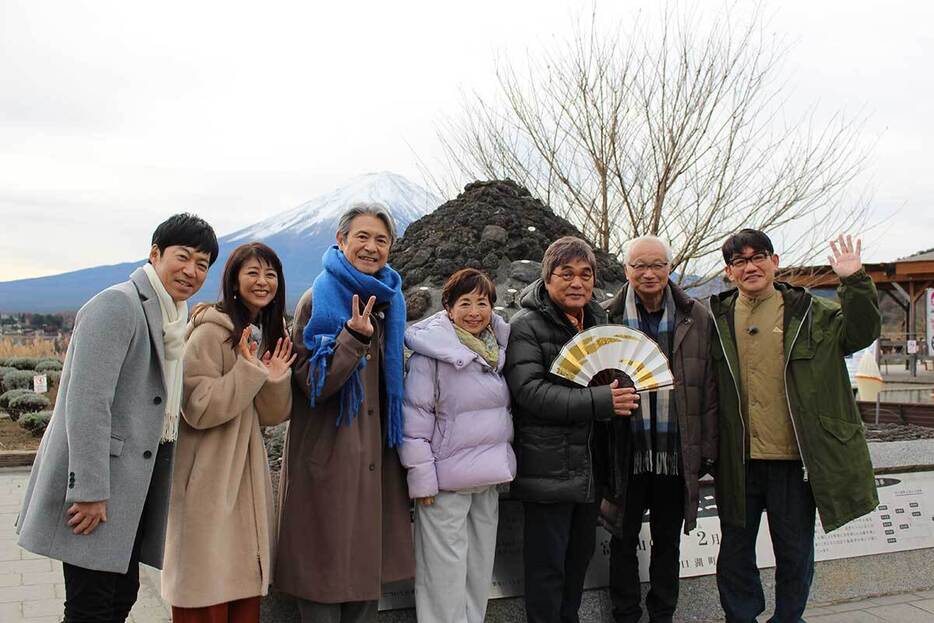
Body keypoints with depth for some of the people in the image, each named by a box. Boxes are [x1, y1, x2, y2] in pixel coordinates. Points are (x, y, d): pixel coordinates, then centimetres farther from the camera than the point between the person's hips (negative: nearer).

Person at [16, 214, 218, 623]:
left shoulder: (174, 316, 14)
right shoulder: (117, 304, -13)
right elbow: (87, 402, -20)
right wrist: (90, 491, -22)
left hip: (138, 479, 9)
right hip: (100, 483, -9)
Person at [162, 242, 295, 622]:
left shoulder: (270, 333, 9)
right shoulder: (211, 331, -14)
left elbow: (271, 417, 6)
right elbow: (198, 409, -20)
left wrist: (276, 380, -12)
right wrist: (250, 372, -23)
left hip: (247, 474, 7)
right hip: (209, 479, -7)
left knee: (247, 590, 13)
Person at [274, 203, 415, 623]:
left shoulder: (388, 301, 12)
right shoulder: (319, 300, -8)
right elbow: (312, 383, -16)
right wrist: (354, 337, -27)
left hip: (375, 459, 6)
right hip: (328, 459, -6)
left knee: (368, 575, 13)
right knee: (325, 585, 1)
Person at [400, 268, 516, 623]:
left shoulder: (497, 348, 10)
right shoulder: (432, 349, -12)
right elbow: (414, 417, -14)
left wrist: (501, 464, 16)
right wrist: (422, 477, -15)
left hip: (489, 479, 7)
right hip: (447, 478, -7)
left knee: (480, 568, 16)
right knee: (446, 574, 1)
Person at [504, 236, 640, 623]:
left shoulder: (598, 321, 13)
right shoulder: (527, 325, -10)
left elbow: (614, 378, 27)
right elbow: (529, 390, -21)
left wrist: (623, 392, 3)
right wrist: (600, 401, -26)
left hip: (590, 467, 7)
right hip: (548, 469, -7)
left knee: (580, 555, 19)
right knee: (547, 564, 2)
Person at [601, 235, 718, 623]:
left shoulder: (696, 318, 2)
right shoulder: (608, 318, -1)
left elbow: (709, 388, 4)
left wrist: (708, 449, 1)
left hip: (676, 455, 1)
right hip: (627, 455, -1)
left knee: (668, 541, 16)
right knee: (624, 540, 11)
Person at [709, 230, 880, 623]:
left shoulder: (810, 313, 3)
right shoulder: (718, 319, 5)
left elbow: (860, 334, -7)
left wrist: (854, 282, -19)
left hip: (794, 458, -1)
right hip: (737, 461, 2)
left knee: (794, 552, 12)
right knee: (735, 551, 12)